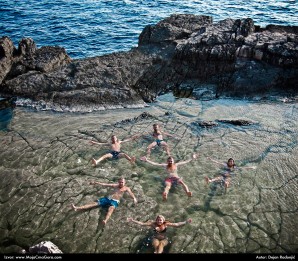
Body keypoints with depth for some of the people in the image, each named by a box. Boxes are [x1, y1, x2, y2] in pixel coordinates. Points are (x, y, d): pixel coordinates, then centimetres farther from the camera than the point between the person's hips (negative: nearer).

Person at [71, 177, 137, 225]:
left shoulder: (126, 188, 11)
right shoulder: (115, 185, 23)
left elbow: (131, 193, -6)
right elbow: (105, 184, 23)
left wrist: (134, 198, -29)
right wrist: (96, 183, 22)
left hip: (115, 201, -5)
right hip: (108, 198, 5)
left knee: (111, 208, -39)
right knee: (95, 203, -11)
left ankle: (105, 220, -69)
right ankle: (77, 208, -22)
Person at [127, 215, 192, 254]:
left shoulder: (166, 224, -14)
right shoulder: (153, 224, -14)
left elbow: (177, 225, -20)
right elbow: (142, 223, -16)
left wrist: (186, 222, -32)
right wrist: (133, 220, -26)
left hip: (164, 239, -1)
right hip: (155, 239, 1)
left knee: (161, 244, -33)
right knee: (156, 243, -33)